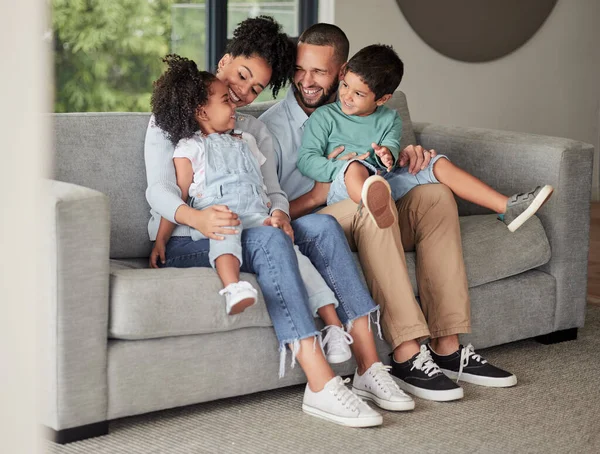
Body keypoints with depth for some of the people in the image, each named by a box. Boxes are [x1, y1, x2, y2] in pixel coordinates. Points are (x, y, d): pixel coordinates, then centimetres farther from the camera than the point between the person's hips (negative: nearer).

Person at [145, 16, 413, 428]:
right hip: (185, 241, -5)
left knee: (323, 224, -23)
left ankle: (368, 366, -30)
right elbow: (159, 190, -7)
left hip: (250, 233, 5)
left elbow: (273, 191, 11)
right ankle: (321, 386, -46)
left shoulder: (255, 130, 25)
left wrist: (280, 214, -16)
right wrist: (197, 218, -31)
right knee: (269, 240, -35)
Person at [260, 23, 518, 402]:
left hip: (369, 228, 6)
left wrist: (406, 155, -5)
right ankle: (407, 356, -38)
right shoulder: (272, 127, -2)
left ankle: (448, 347, -23)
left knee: (434, 194, -19)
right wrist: (316, 196, -23)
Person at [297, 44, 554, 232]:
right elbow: (306, 159, -3)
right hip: (344, 189, -5)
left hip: (386, 182, 5)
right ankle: (374, 205, -79)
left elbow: (391, 146, 2)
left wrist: (388, 155, -25)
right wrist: (342, 169, -18)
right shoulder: (323, 117, 6)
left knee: (437, 163, -7)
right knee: (356, 166, -38)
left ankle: (506, 207, -15)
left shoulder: (388, 119, 18)